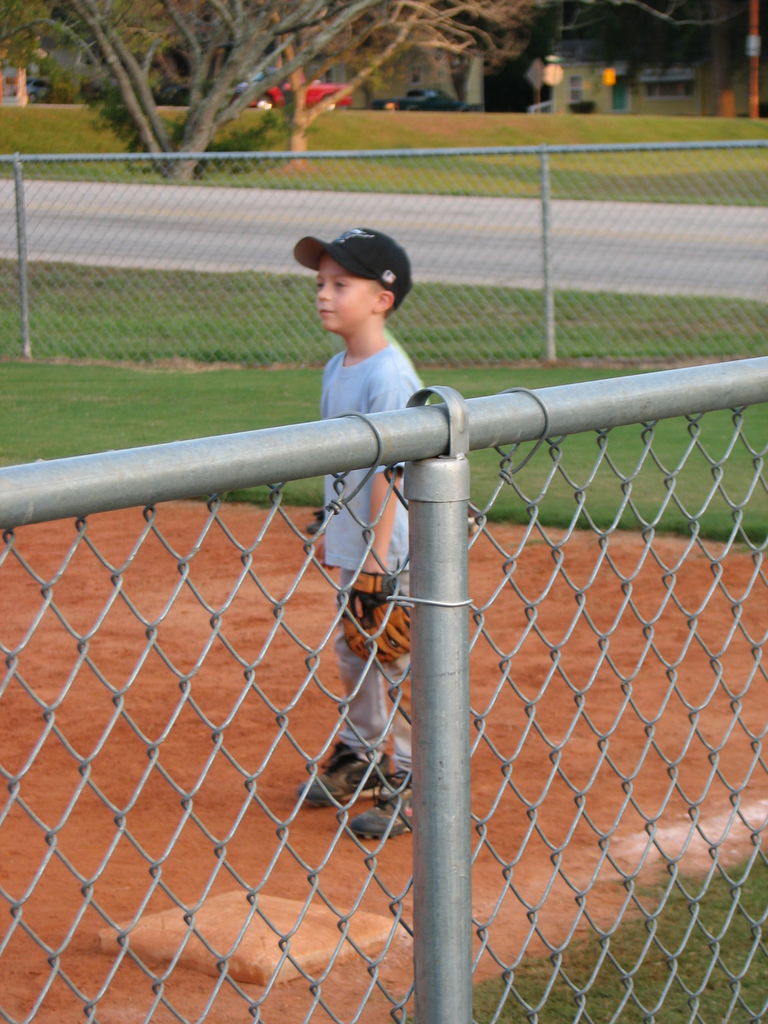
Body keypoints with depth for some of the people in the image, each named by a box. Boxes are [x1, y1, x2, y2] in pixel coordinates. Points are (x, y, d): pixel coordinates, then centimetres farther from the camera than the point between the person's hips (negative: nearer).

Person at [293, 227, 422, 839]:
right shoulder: (337, 369, 10)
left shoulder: (389, 374, -18)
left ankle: (407, 784, 7)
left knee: (390, 663, -3)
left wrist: (377, 548, -22)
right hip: (351, 546, 9)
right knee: (352, 655, 20)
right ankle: (360, 757, 36)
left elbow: (389, 468, -21)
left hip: (388, 550, -9)